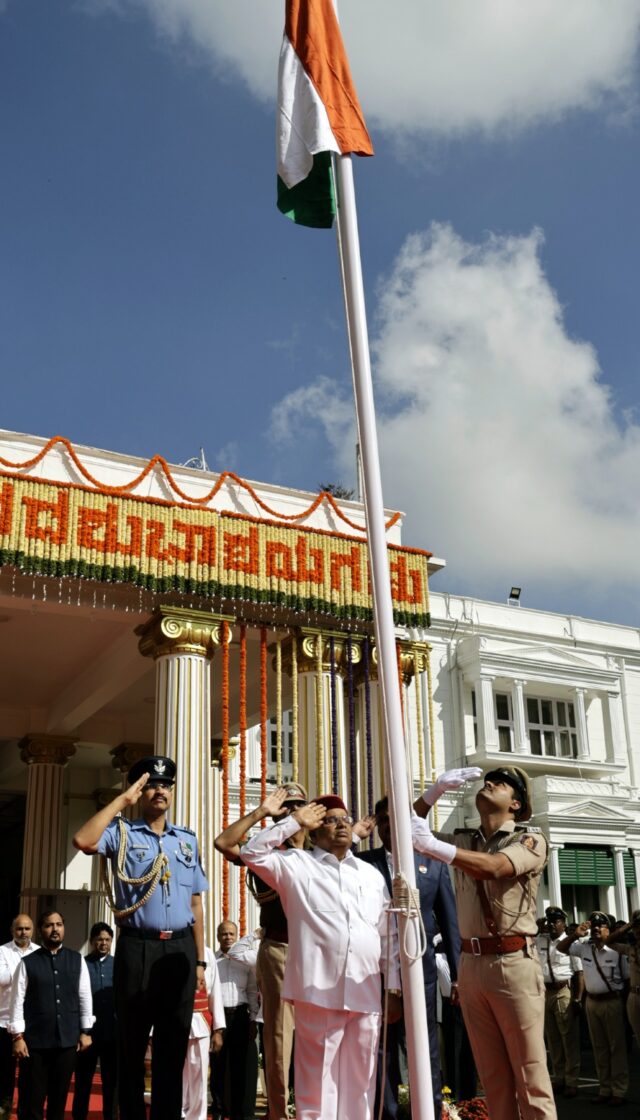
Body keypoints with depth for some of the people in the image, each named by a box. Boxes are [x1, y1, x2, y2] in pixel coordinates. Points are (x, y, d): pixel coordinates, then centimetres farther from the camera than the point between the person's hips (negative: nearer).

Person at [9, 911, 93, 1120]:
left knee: (59, 1096, 11)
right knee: (34, 1099, 4)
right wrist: (17, 1036, -8)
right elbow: (17, 1001, -3)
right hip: (36, 1040, -2)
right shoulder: (28, 963, -1)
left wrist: (85, 1031, 4)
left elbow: (85, 997, 7)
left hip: (68, 1039, 2)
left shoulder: (77, 960, 6)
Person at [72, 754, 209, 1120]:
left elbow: (196, 903, 14)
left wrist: (200, 959, 10)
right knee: (133, 1046, 6)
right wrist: (122, 800, -13)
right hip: (137, 947, -3)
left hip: (180, 948, 3)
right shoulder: (122, 832, 2)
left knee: (174, 1047, 9)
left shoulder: (187, 839, 13)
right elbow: (84, 841, -22)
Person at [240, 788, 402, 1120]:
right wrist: (294, 821, -4)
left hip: (366, 993, 4)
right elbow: (253, 853, -7)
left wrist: (394, 987, 12)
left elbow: (388, 934, 17)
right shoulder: (297, 864, 7)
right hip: (319, 991, -4)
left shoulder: (372, 874, 17)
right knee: (317, 1079, 0)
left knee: (360, 1080, 10)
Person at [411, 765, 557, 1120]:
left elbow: (495, 867, -23)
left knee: (529, 1070, -2)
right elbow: (407, 828, 15)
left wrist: (434, 846, -35)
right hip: (471, 963, 5)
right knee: (492, 1072, 11)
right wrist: (437, 789, 1)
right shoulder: (463, 840, 13)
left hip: (513, 962, -5)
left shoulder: (530, 839, -3)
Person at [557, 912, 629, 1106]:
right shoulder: (584, 947, 2)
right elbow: (561, 947, 2)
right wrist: (575, 934, -15)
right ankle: (604, 1089, 20)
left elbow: (627, 978, -4)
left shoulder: (616, 950, -9)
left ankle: (619, 1091, 7)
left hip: (612, 1001, -5)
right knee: (599, 1047, 11)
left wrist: (625, 1002, -5)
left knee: (617, 1046, 2)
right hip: (592, 1002, 5)